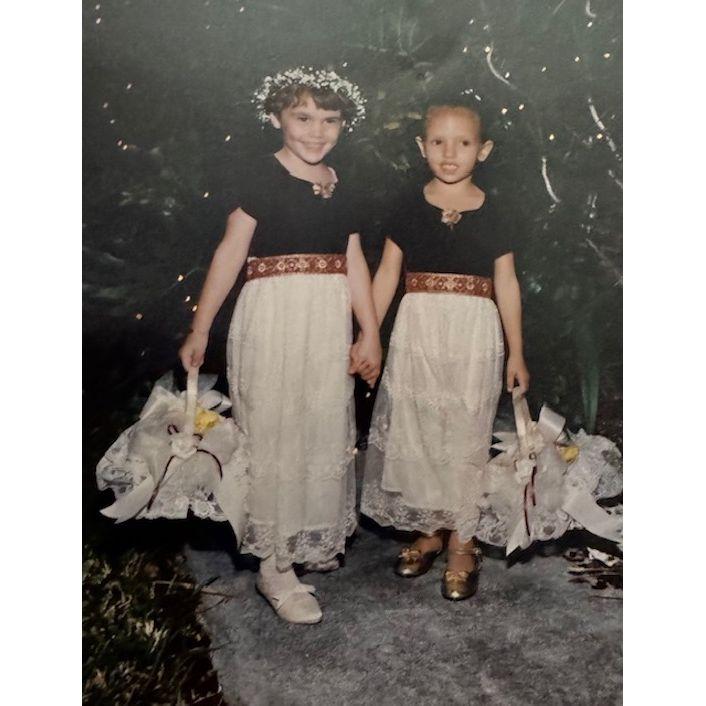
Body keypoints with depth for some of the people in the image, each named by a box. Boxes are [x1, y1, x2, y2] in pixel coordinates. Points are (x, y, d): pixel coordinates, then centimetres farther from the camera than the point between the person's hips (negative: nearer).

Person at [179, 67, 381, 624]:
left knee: (325, 429, 13)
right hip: (273, 317, -6)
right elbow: (231, 251, -8)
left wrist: (371, 336, 9)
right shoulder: (265, 177, -6)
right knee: (275, 432, -1)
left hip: (330, 324, 6)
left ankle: (312, 540, 32)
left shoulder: (341, 191, 11)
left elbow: (355, 266, 11)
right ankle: (275, 566, 9)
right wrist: (200, 329, -10)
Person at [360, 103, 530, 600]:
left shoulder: (490, 212, 1)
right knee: (414, 434, 6)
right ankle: (429, 530, 25)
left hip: (473, 337, -1)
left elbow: (506, 284, 4)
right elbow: (386, 274, 6)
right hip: (417, 333, 1)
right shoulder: (410, 208, 3)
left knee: (465, 438, 4)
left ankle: (462, 542, 18)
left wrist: (516, 353, 4)